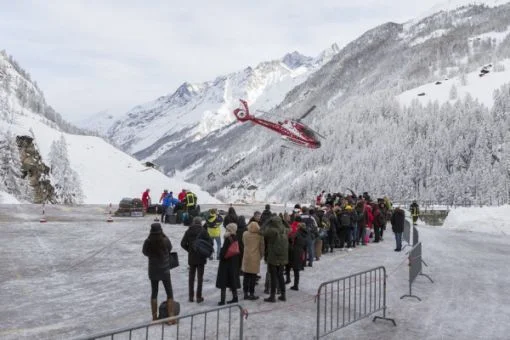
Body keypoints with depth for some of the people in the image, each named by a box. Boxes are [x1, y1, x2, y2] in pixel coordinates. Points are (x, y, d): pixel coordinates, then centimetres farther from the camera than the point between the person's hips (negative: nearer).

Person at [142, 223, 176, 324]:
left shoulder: (148, 242, -12)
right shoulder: (165, 241, -17)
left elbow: (145, 252, 6)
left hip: (153, 271, 2)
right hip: (164, 271, -2)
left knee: (154, 293, 17)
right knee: (169, 294, 10)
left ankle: (154, 317, 22)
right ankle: (171, 317, 7)